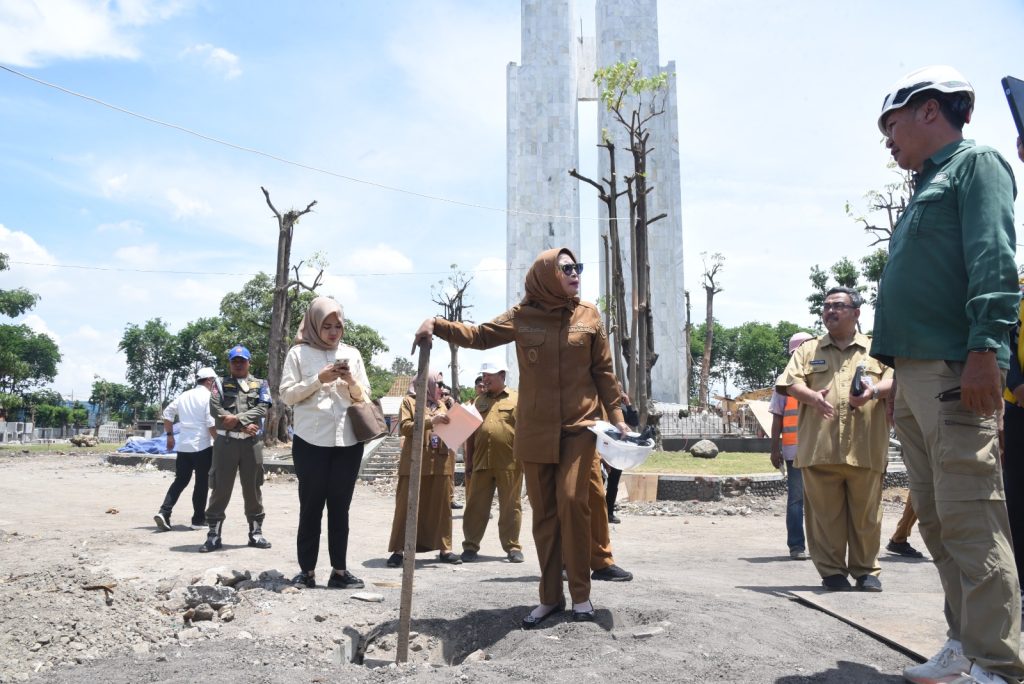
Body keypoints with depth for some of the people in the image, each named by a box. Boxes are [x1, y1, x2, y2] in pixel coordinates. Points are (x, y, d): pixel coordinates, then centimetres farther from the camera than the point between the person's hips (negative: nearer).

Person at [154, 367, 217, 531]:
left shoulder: (184, 396, 11)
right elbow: (211, 424, -15)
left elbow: (167, 413, 14)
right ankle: (198, 520, 11)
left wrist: (169, 435, 21)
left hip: (183, 445, 6)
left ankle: (164, 512, -1)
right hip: (202, 446, -6)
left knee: (180, 480, 13)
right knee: (201, 483, 4)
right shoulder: (208, 397, -9)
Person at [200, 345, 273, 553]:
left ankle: (256, 532, 14)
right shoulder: (220, 384, 10)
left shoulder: (260, 384, 12)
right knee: (220, 488, 0)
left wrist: (237, 418, -16)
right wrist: (244, 425, -12)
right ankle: (214, 535, 5)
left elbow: (262, 408, -4)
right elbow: (216, 410, -5)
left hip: (252, 442, 1)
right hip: (225, 441, -1)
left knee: (252, 488, 7)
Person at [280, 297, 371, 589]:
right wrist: (319, 379, -12)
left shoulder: (352, 354, 12)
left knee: (340, 507, 6)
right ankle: (307, 570, 9)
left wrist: (351, 382, -7)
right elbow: (287, 395, -2)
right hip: (311, 441, -2)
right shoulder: (299, 353, 4)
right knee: (311, 507, 2)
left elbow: (364, 397, 13)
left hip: (348, 441, 3)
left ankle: (339, 570, 10)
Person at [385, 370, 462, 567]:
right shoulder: (409, 401, 5)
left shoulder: (441, 404, 21)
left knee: (441, 505, 5)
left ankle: (444, 548, 10)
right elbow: (404, 427, -7)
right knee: (407, 505, -2)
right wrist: (430, 421, -16)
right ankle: (399, 550, 1)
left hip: (440, 462, 5)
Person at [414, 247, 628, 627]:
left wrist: (616, 415, 2)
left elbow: (604, 370, 7)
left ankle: (580, 593, 2)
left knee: (572, 500, -14)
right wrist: (438, 324, -10)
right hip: (535, 430, 1)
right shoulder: (521, 316, 2)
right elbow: (479, 335, 5)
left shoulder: (589, 316, 4)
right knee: (543, 511, 6)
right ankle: (550, 596, 17)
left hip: (580, 425, -1)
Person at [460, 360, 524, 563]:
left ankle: (512, 547, 12)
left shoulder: (515, 399, 5)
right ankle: (471, 546, 12)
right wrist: (469, 458, 12)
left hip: (509, 463, -4)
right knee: (476, 506, 5)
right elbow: (470, 431, 18)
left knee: (510, 506, 4)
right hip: (481, 461, 4)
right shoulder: (479, 401, 18)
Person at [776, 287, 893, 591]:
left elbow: (895, 380, 3)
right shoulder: (808, 350, 15)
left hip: (865, 448, 0)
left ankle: (866, 570, 21)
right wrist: (812, 396, -19)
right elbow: (790, 382, 2)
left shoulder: (877, 349, 16)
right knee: (825, 513, 2)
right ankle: (832, 571, 13)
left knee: (866, 513, 6)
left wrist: (874, 391, -19)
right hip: (819, 448, 0)